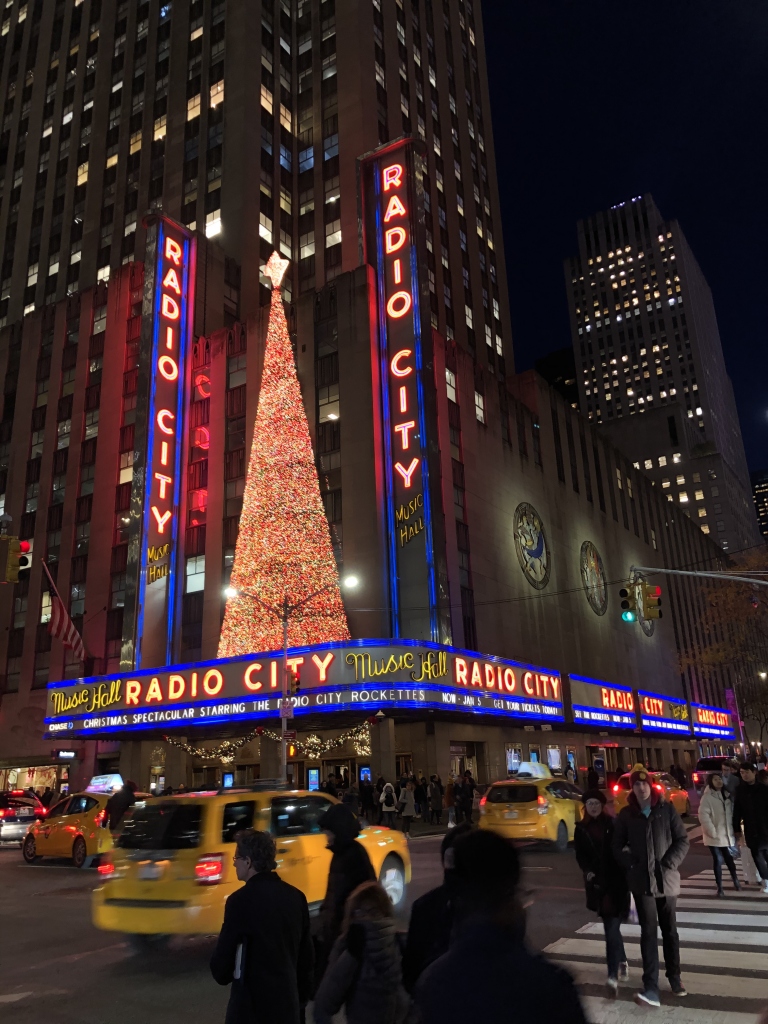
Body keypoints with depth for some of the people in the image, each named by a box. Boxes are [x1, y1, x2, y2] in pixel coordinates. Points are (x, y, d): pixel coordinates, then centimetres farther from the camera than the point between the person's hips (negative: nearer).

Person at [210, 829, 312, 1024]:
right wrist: (301, 999, 18)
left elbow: (223, 956, -8)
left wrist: (222, 973, 13)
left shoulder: (241, 900, -15)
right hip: (288, 1002, 6)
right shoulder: (296, 896, 3)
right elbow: (306, 955, 9)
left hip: (252, 1006, -6)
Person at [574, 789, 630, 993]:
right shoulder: (581, 829, 4)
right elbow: (580, 855, 4)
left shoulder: (613, 824, -2)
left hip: (616, 881, -3)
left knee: (611, 929, -9)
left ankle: (613, 975, -10)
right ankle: (622, 963, 35)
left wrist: (625, 871, -10)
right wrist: (588, 871, -13)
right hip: (597, 882, 3)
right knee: (611, 927, 14)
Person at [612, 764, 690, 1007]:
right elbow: (618, 846, 7)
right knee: (648, 932, -5)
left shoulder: (666, 809, -2)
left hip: (667, 879, 1)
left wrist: (670, 863, -9)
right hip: (642, 881, -1)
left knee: (670, 930, 14)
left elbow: (683, 840, 0)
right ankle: (651, 988, -7)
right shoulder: (626, 814, 0)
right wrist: (631, 865, -6)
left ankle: (674, 977, 30)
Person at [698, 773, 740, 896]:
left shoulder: (727, 795, 10)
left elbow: (732, 813, 14)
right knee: (718, 860, -1)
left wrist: (733, 830, 7)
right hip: (715, 835, -5)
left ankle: (735, 880, 34)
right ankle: (719, 887, 9)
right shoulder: (707, 797, -11)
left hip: (727, 834, 5)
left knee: (729, 858, 12)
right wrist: (712, 831, -19)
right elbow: (703, 815, -17)